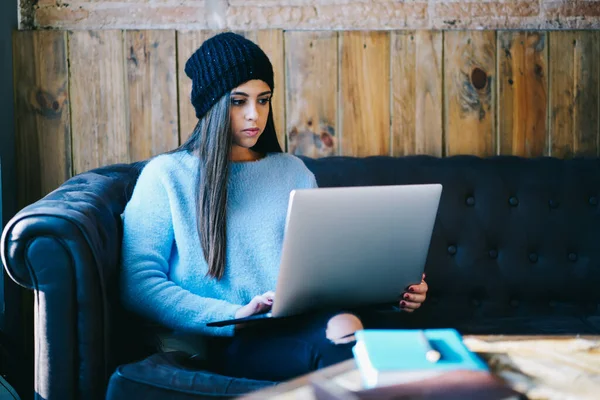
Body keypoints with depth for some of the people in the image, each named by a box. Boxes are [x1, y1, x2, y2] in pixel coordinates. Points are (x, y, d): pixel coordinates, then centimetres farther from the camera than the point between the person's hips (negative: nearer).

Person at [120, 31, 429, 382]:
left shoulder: (293, 172, 22)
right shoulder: (167, 175, 8)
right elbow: (138, 284, -2)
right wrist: (233, 315, -15)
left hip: (302, 323, 4)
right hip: (226, 341, -4)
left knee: (345, 324, -34)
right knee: (339, 345, -35)